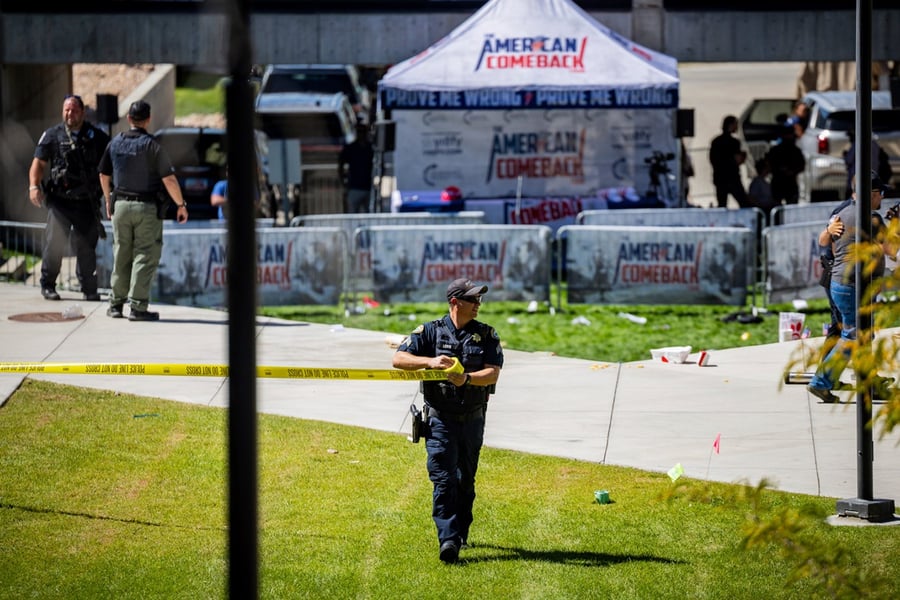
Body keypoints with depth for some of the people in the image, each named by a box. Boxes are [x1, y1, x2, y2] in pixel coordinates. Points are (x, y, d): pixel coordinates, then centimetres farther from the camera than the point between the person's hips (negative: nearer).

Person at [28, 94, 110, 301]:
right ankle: (47, 285, 3)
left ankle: (89, 289, 11)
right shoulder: (52, 135, 6)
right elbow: (39, 162, 3)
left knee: (86, 246, 4)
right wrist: (34, 186, -12)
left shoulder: (96, 136, 9)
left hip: (86, 201, 2)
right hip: (60, 200, -1)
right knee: (55, 242, -9)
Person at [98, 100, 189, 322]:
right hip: (147, 207, -5)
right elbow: (169, 179, -14)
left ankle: (116, 304, 17)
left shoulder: (115, 143, 3)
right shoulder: (151, 145, -12)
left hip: (121, 204, 5)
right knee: (145, 256, -1)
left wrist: (109, 200, 29)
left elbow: (104, 175, 14)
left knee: (121, 255, 14)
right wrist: (181, 205, -3)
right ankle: (138, 306, -5)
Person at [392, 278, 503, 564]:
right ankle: (448, 540, -19)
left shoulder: (486, 334, 3)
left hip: (473, 419, 3)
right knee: (444, 478, -13)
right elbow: (398, 359, -8)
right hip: (440, 418, -3)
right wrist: (430, 361, -24)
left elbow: (493, 373, -8)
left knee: (466, 479, 13)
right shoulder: (430, 331, -1)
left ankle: (461, 532, 27)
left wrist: (466, 378, -27)